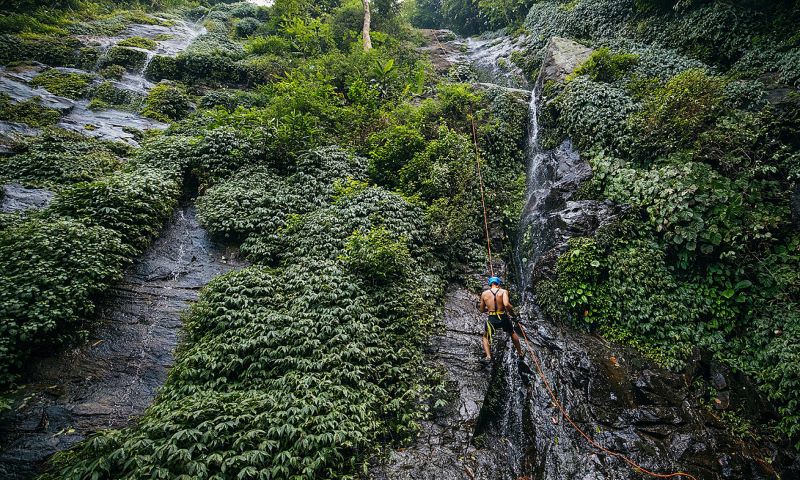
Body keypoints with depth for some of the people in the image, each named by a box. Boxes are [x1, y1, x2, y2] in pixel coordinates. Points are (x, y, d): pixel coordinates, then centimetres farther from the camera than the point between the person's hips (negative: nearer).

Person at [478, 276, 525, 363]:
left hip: (491, 319, 0)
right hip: (503, 317, 0)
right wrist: (512, 313, -5)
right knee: (513, 333, 31)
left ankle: (488, 356, 6)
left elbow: (482, 310, 11)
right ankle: (520, 353, 43)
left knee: (486, 337, 25)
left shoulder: (484, 293, 4)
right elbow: (506, 304, -21)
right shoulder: (503, 291, -4)